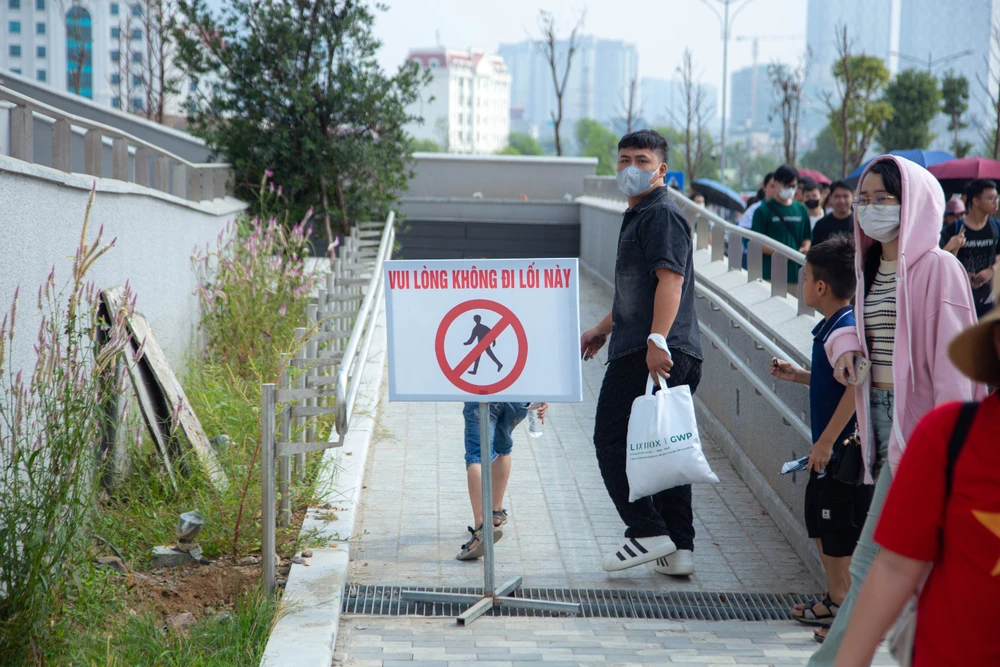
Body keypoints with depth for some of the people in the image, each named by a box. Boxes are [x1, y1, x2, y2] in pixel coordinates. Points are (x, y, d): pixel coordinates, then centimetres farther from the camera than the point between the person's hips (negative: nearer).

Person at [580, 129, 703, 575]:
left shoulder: (662, 215, -9)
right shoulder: (638, 216, 24)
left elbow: (670, 279, -21)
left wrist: (657, 340, -29)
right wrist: (603, 329, 37)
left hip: (653, 352, -10)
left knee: (611, 440, -4)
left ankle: (647, 532, -3)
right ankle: (678, 548, 11)